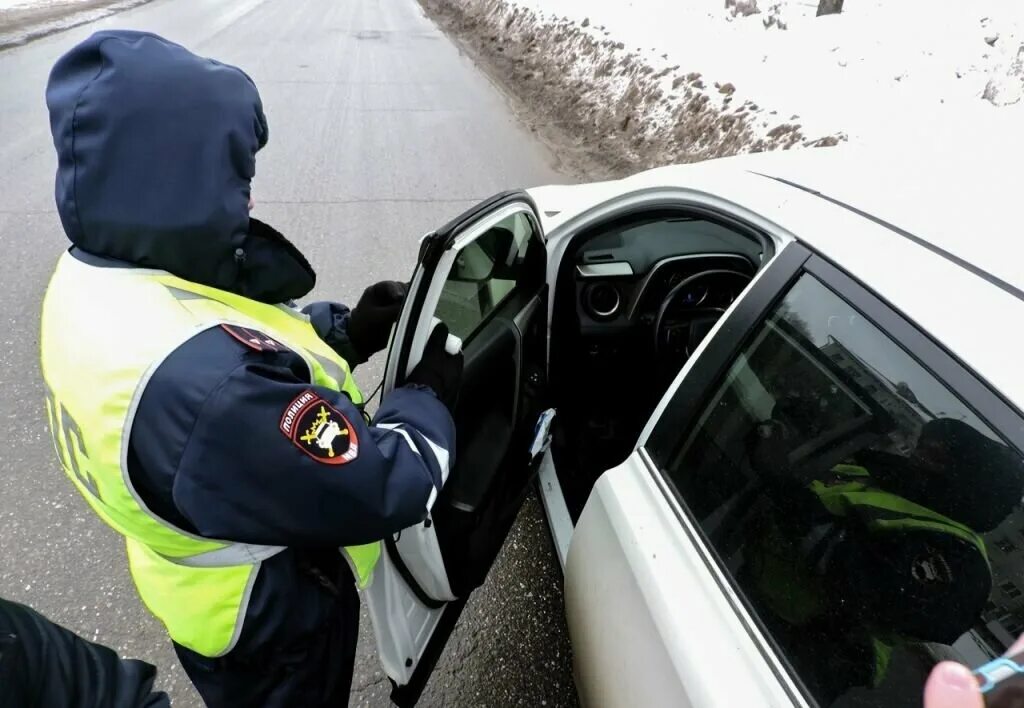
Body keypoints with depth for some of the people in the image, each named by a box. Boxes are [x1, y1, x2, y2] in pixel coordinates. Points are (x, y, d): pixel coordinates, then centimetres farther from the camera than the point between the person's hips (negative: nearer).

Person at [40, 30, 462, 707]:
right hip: (269, 620, -7)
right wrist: (430, 394, -17)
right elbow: (386, 489, -34)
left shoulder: (95, 280, -12)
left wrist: (344, 331, -10)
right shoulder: (204, 383, -44)